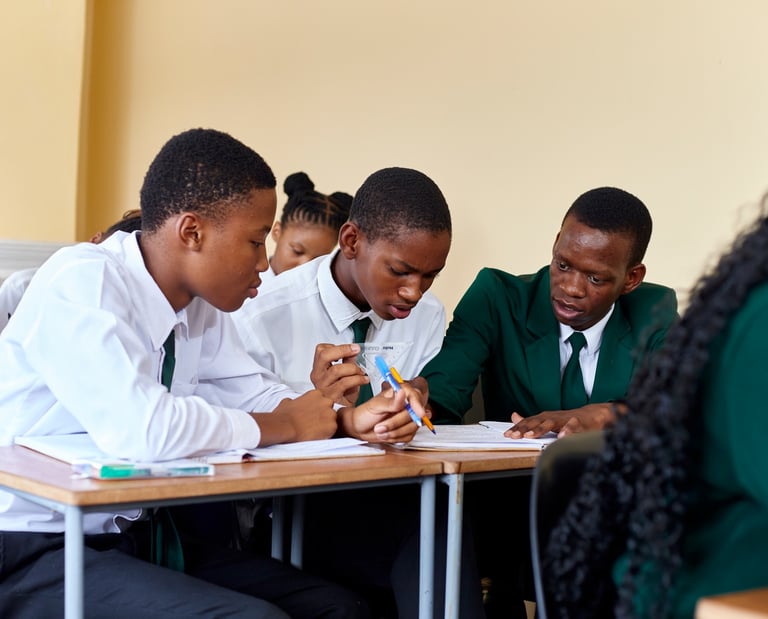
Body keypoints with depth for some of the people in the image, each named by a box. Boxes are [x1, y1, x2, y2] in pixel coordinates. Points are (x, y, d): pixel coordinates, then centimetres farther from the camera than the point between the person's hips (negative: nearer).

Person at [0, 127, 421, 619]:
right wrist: (287, 425, -19)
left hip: (130, 535, 8)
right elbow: (141, 430, -33)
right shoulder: (81, 284, -22)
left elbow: (255, 394, 12)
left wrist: (350, 419, -8)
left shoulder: (202, 301, 2)